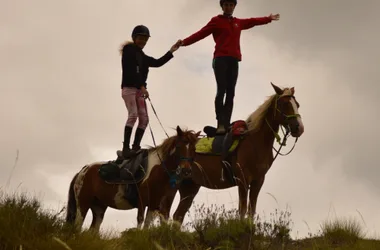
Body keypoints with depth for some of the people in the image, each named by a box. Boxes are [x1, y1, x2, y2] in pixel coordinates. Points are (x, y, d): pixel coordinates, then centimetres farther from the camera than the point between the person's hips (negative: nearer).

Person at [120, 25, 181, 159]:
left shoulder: (142, 56, 21)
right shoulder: (128, 50, -1)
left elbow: (157, 63, 21)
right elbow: (130, 71, -12)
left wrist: (171, 51, 15)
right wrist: (142, 86, -18)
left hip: (139, 90, 8)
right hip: (129, 88, -8)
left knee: (144, 119, -2)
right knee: (133, 114, -20)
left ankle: (135, 147, -3)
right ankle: (126, 148, -25)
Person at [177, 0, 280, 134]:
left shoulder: (238, 23, 20)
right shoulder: (216, 21, 3)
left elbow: (253, 21, 36)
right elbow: (201, 33, -6)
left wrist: (269, 18, 47)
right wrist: (184, 42, -19)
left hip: (234, 61, 6)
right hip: (220, 59, -6)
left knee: (230, 93, 1)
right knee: (221, 91, -14)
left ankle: (226, 124, -1)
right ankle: (220, 124, -20)